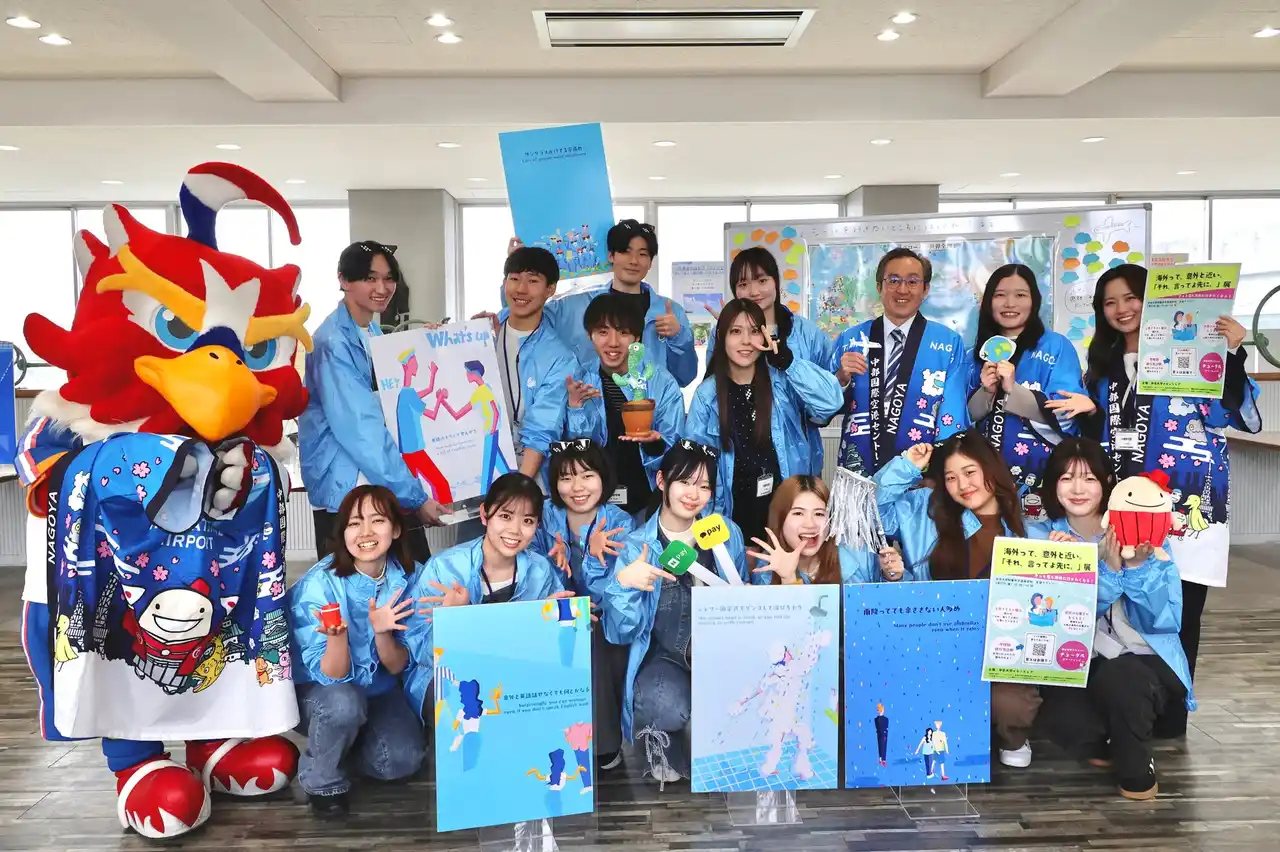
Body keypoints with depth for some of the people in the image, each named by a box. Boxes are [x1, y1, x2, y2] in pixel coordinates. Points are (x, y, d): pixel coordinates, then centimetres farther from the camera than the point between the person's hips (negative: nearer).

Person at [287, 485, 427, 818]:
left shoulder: (406, 578, -15)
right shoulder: (320, 584, -25)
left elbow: (397, 667, -10)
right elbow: (331, 676, -23)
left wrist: (381, 632, -30)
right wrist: (337, 635, -43)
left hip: (377, 688, 4)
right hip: (315, 690, -4)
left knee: (402, 761, -16)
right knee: (345, 703, -35)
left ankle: (353, 737, 16)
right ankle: (321, 780, -6)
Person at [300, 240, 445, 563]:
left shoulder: (374, 332, 12)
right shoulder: (334, 343, -16)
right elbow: (360, 430, -23)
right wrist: (415, 496, -23)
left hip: (387, 486, 8)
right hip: (345, 490, -8)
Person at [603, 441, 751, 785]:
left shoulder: (727, 533, 4)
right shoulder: (635, 547, -1)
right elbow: (620, 634, -5)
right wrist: (623, 582, -23)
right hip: (662, 656, -2)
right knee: (667, 709, -33)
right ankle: (661, 741, 5)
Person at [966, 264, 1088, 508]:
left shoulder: (1056, 346, -5)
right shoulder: (980, 351, 7)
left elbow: (1063, 415, -11)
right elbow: (968, 415, 7)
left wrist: (1013, 389, -21)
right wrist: (986, 392, -11)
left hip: (1041, 470, -3)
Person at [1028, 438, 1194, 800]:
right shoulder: (1041, 538, -3)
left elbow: (1166, 621, -12)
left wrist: (1137, 565, -27)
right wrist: (1110, 569, -26)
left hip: (1144, 660, -1)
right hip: (1077, 665, 1)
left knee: (1117, 676, -35)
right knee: (1060, 717, -30)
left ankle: (1137, 770, -3)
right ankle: (1113, 743, 7)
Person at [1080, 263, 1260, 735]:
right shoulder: (1104, 365, 13)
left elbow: (1241, 418, -12)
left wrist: (1233, 355, -21)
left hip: (1185, 504, -4)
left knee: (1180, 612, 1)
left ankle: (1171, 713, 13)